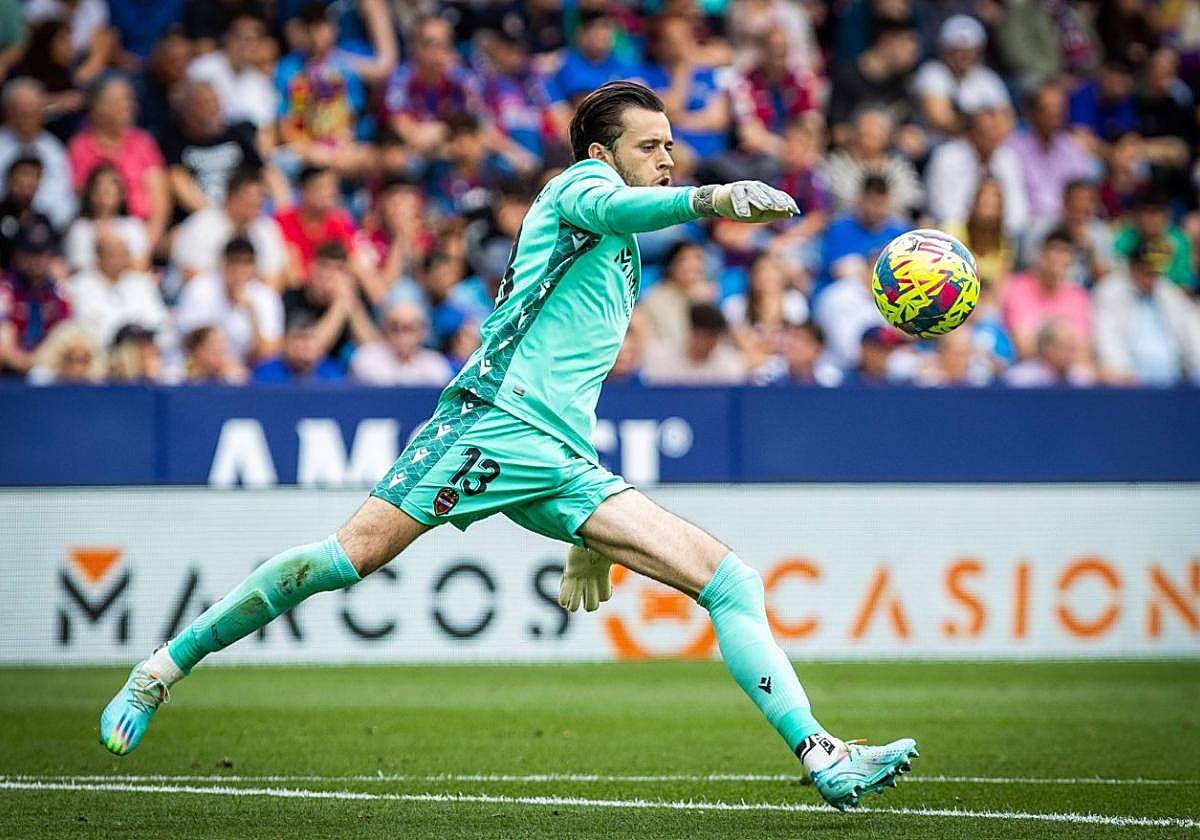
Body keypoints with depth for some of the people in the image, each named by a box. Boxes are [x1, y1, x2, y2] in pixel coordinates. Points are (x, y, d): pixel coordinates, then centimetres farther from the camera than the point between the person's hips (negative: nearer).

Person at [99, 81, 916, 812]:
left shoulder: (625, 266, 31)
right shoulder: (579, 185, 7)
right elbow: (608, 207, -20)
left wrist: (590, 534, 35)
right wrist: (710, 198, -38)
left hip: (566, 465, 8)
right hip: (497, 417, -8)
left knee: (731, 581, -4)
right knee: (350, 555, -17)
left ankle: (823, 759, -10)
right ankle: (162, 670, -2)